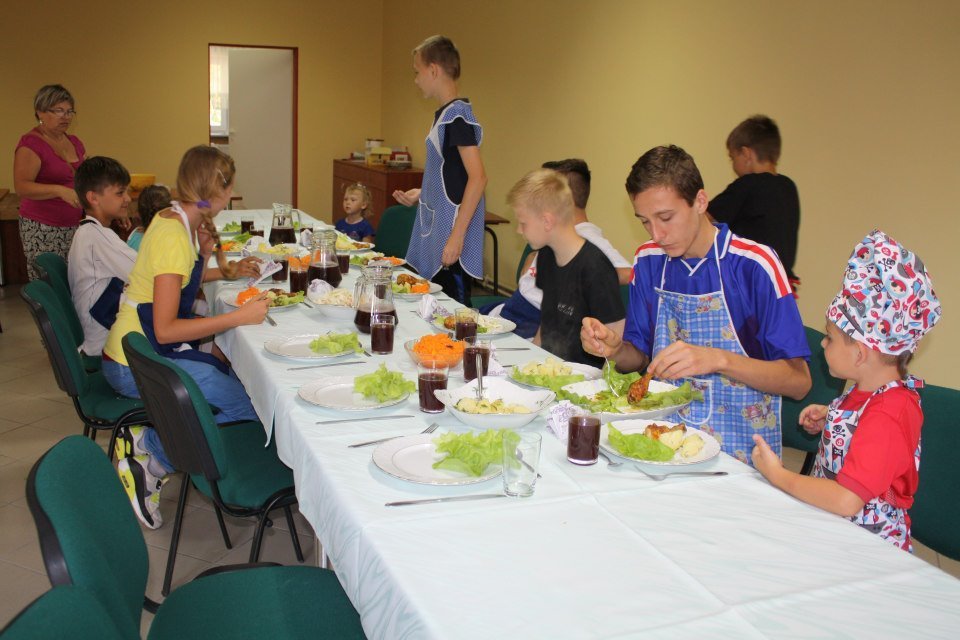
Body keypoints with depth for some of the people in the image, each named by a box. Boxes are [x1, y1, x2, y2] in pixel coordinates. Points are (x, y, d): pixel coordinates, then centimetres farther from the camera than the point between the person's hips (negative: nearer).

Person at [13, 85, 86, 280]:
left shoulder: (74, 142, 14)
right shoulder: (30, 144, -8)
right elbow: (21, 186, -18)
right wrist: (60, 191, -32)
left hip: (75, 226, 6)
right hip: (43, 230, -6)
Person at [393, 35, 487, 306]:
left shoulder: (458, 115, -13)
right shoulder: (443, 114, 15)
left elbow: (477, 177, -20)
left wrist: (457, 236, -23)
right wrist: (421, 195, 12)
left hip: (451, 239, -9)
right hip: (434, 235, 9)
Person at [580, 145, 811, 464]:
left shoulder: (754, 264, -10)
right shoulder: (648, 260, 6)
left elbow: (798, 381, -10)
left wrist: (717, 360, -25)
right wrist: (615, 349, -8)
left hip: (740, 453, -5)